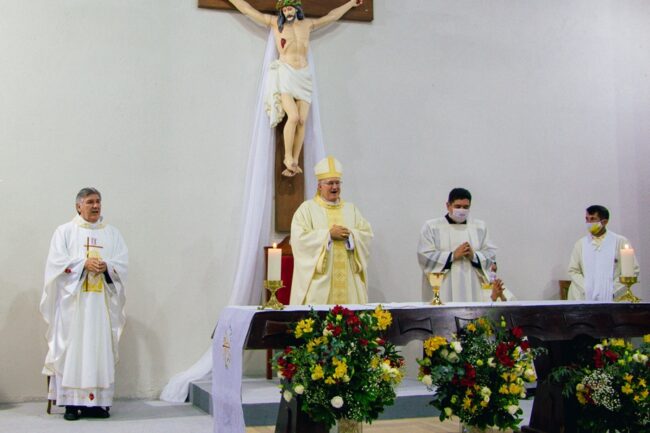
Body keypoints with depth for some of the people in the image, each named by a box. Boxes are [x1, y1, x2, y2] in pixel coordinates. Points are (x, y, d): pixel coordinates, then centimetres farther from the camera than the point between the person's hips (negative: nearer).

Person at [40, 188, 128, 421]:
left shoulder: (112, 233, 14)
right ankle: (72, 402, -4)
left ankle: (98, 401, 1)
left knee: (101, 348, -2)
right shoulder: (65, 231, 8)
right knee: (72, 347, -5)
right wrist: (84, 264, -15)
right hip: (73, 300, -2)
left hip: (101, 302, 2)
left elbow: (122, 262, 6)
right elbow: (57, 261, -3)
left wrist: (106, 266, -13)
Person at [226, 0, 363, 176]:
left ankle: (294, 162, -9)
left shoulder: (307, 24, 15)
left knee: (302, 121, -10)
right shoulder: (275, 23, 7)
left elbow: (331, 16, 29)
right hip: (285, 75, -3)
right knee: (293, 117, -20)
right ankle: (288, 157, -7)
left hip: (303, 77, 3)